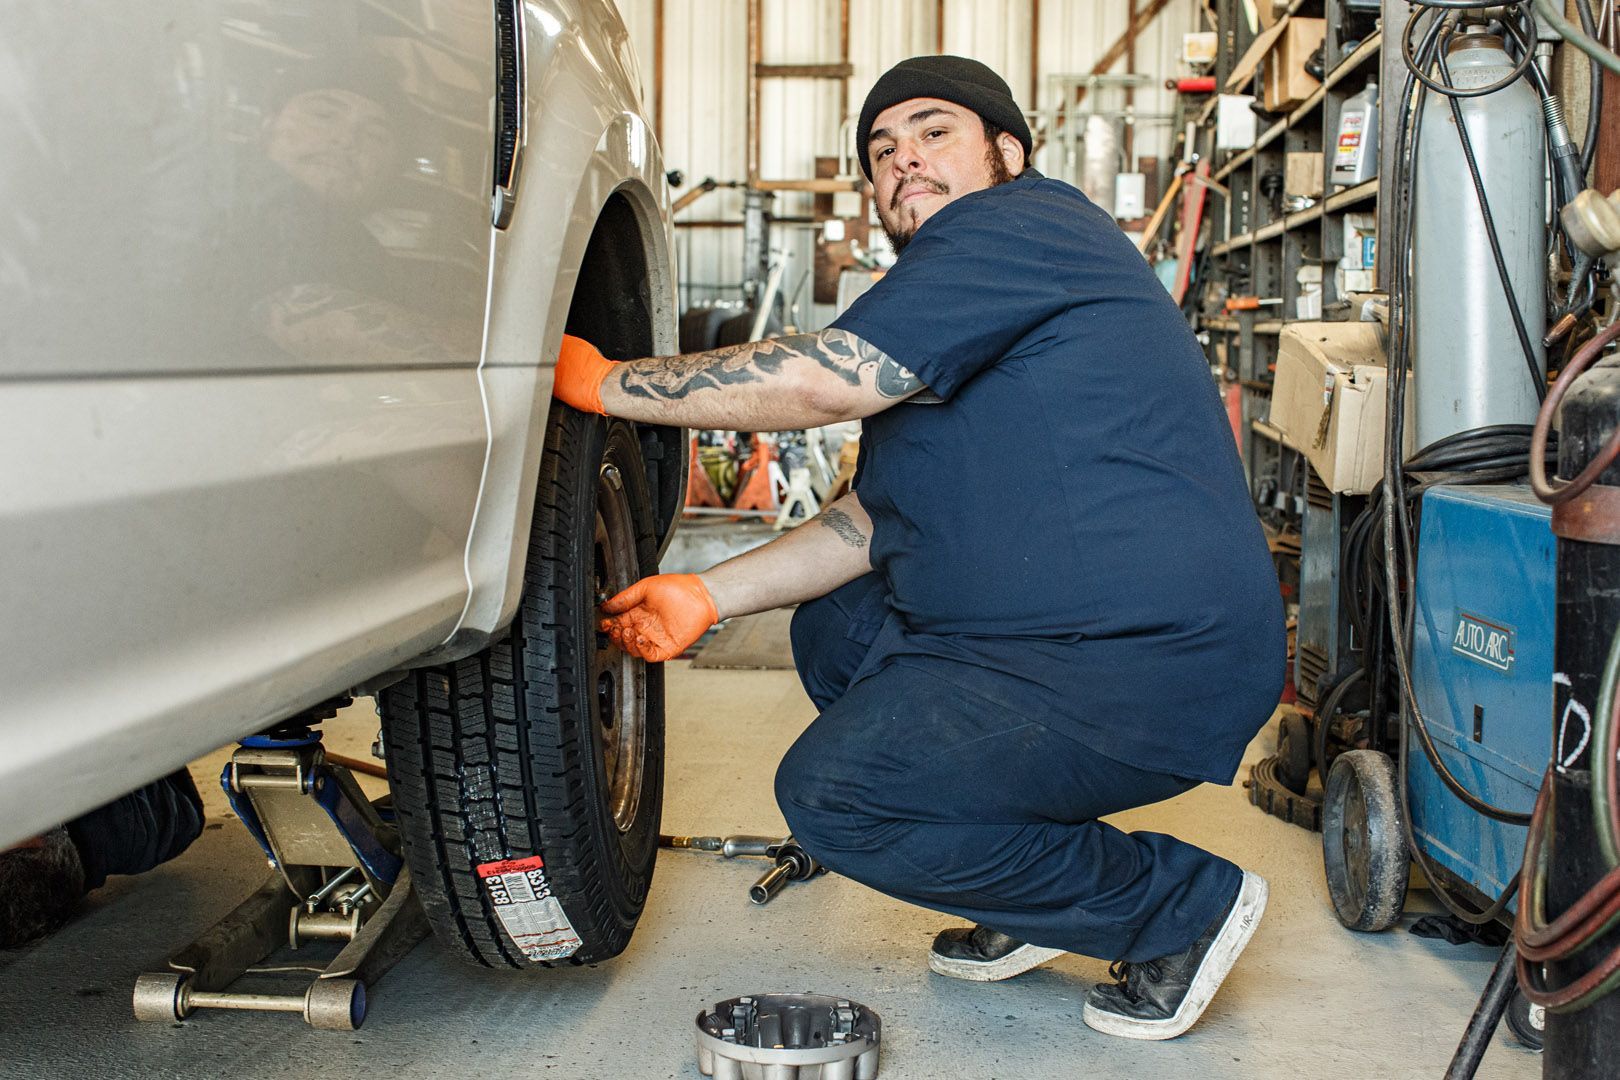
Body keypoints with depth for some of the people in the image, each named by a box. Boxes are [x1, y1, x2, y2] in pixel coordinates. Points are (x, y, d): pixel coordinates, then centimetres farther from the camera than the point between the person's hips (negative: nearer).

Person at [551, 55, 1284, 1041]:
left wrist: (605, 383, -10)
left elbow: (827, 379, -20)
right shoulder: (952, 324, 22)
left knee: (832, 790, -17)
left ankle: (1176, 905, -2)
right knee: (834, 625, 21)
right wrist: (710, 595, 11)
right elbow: (876, 518, 20)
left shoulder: (1021, 224, -11)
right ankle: (1036, 898, 19)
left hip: (1157, 666, -11)